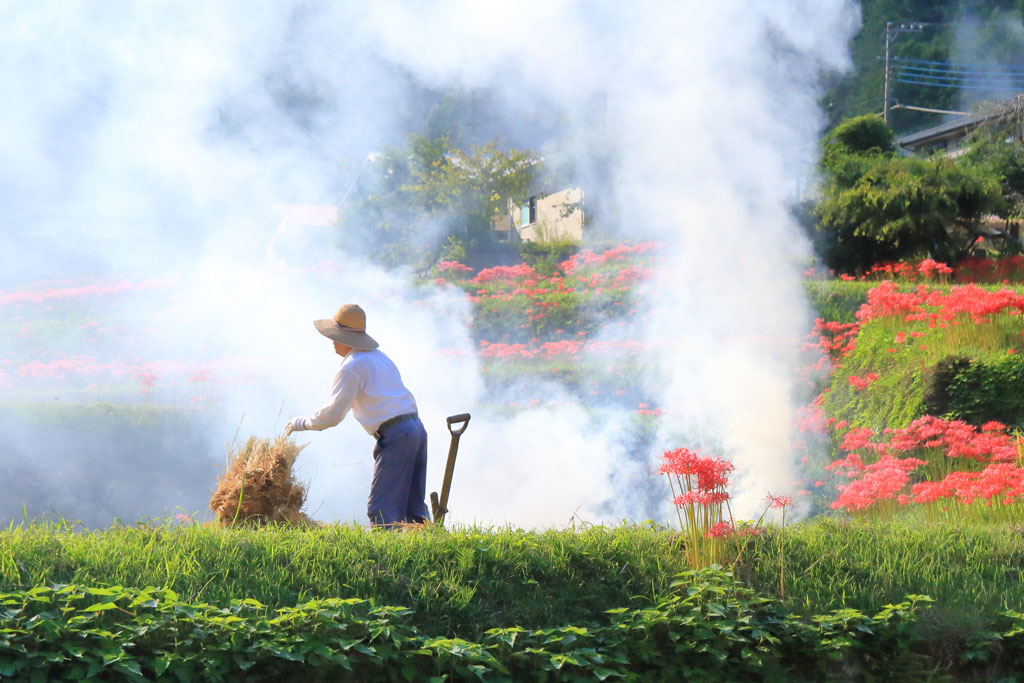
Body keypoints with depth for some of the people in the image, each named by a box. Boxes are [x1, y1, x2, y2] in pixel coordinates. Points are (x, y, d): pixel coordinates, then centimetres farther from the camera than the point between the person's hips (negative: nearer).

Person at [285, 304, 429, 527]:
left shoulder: (352, 368, -7)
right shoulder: (379, 357, 20)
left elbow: (333, 414, -6)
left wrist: (302, 423, 8)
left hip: (395, 435, -9)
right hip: (416, 428, 9)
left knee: (381, 509, -9)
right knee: (413, 507, 13)